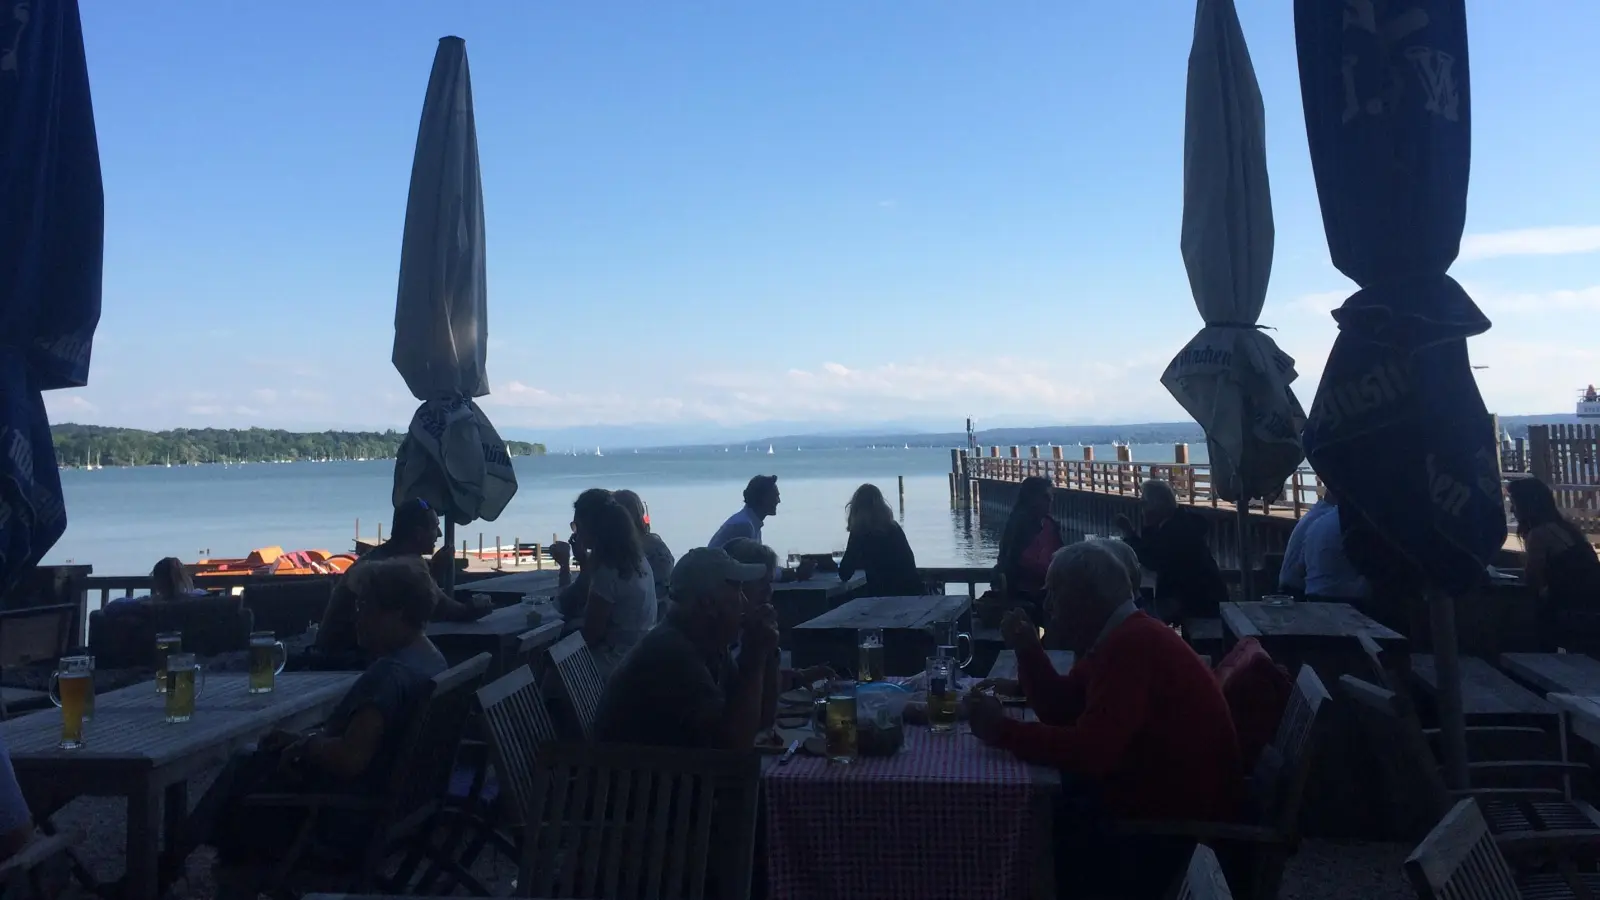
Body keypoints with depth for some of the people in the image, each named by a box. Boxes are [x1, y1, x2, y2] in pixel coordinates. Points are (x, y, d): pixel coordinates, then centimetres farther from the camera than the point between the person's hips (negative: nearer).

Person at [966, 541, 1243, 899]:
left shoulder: (1132, 644, -26)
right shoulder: (1122, 636, 7)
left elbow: (1091, 751, -33)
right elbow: (1063, 709, 13)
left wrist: (1003, 731, -23)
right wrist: (1027, 650, 0)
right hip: (1155, 795, 9)